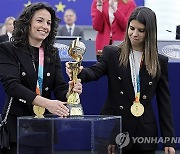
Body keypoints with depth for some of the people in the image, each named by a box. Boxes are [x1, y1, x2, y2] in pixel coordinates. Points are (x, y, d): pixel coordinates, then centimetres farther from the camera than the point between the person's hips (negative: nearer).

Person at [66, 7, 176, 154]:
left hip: (144, 133, 1)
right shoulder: (112, 54, 4)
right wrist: (79, 72, -38)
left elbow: (164, 102, 6)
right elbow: (94, 72, -13)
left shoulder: (160, 62, 6)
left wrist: (169, 140, 2)